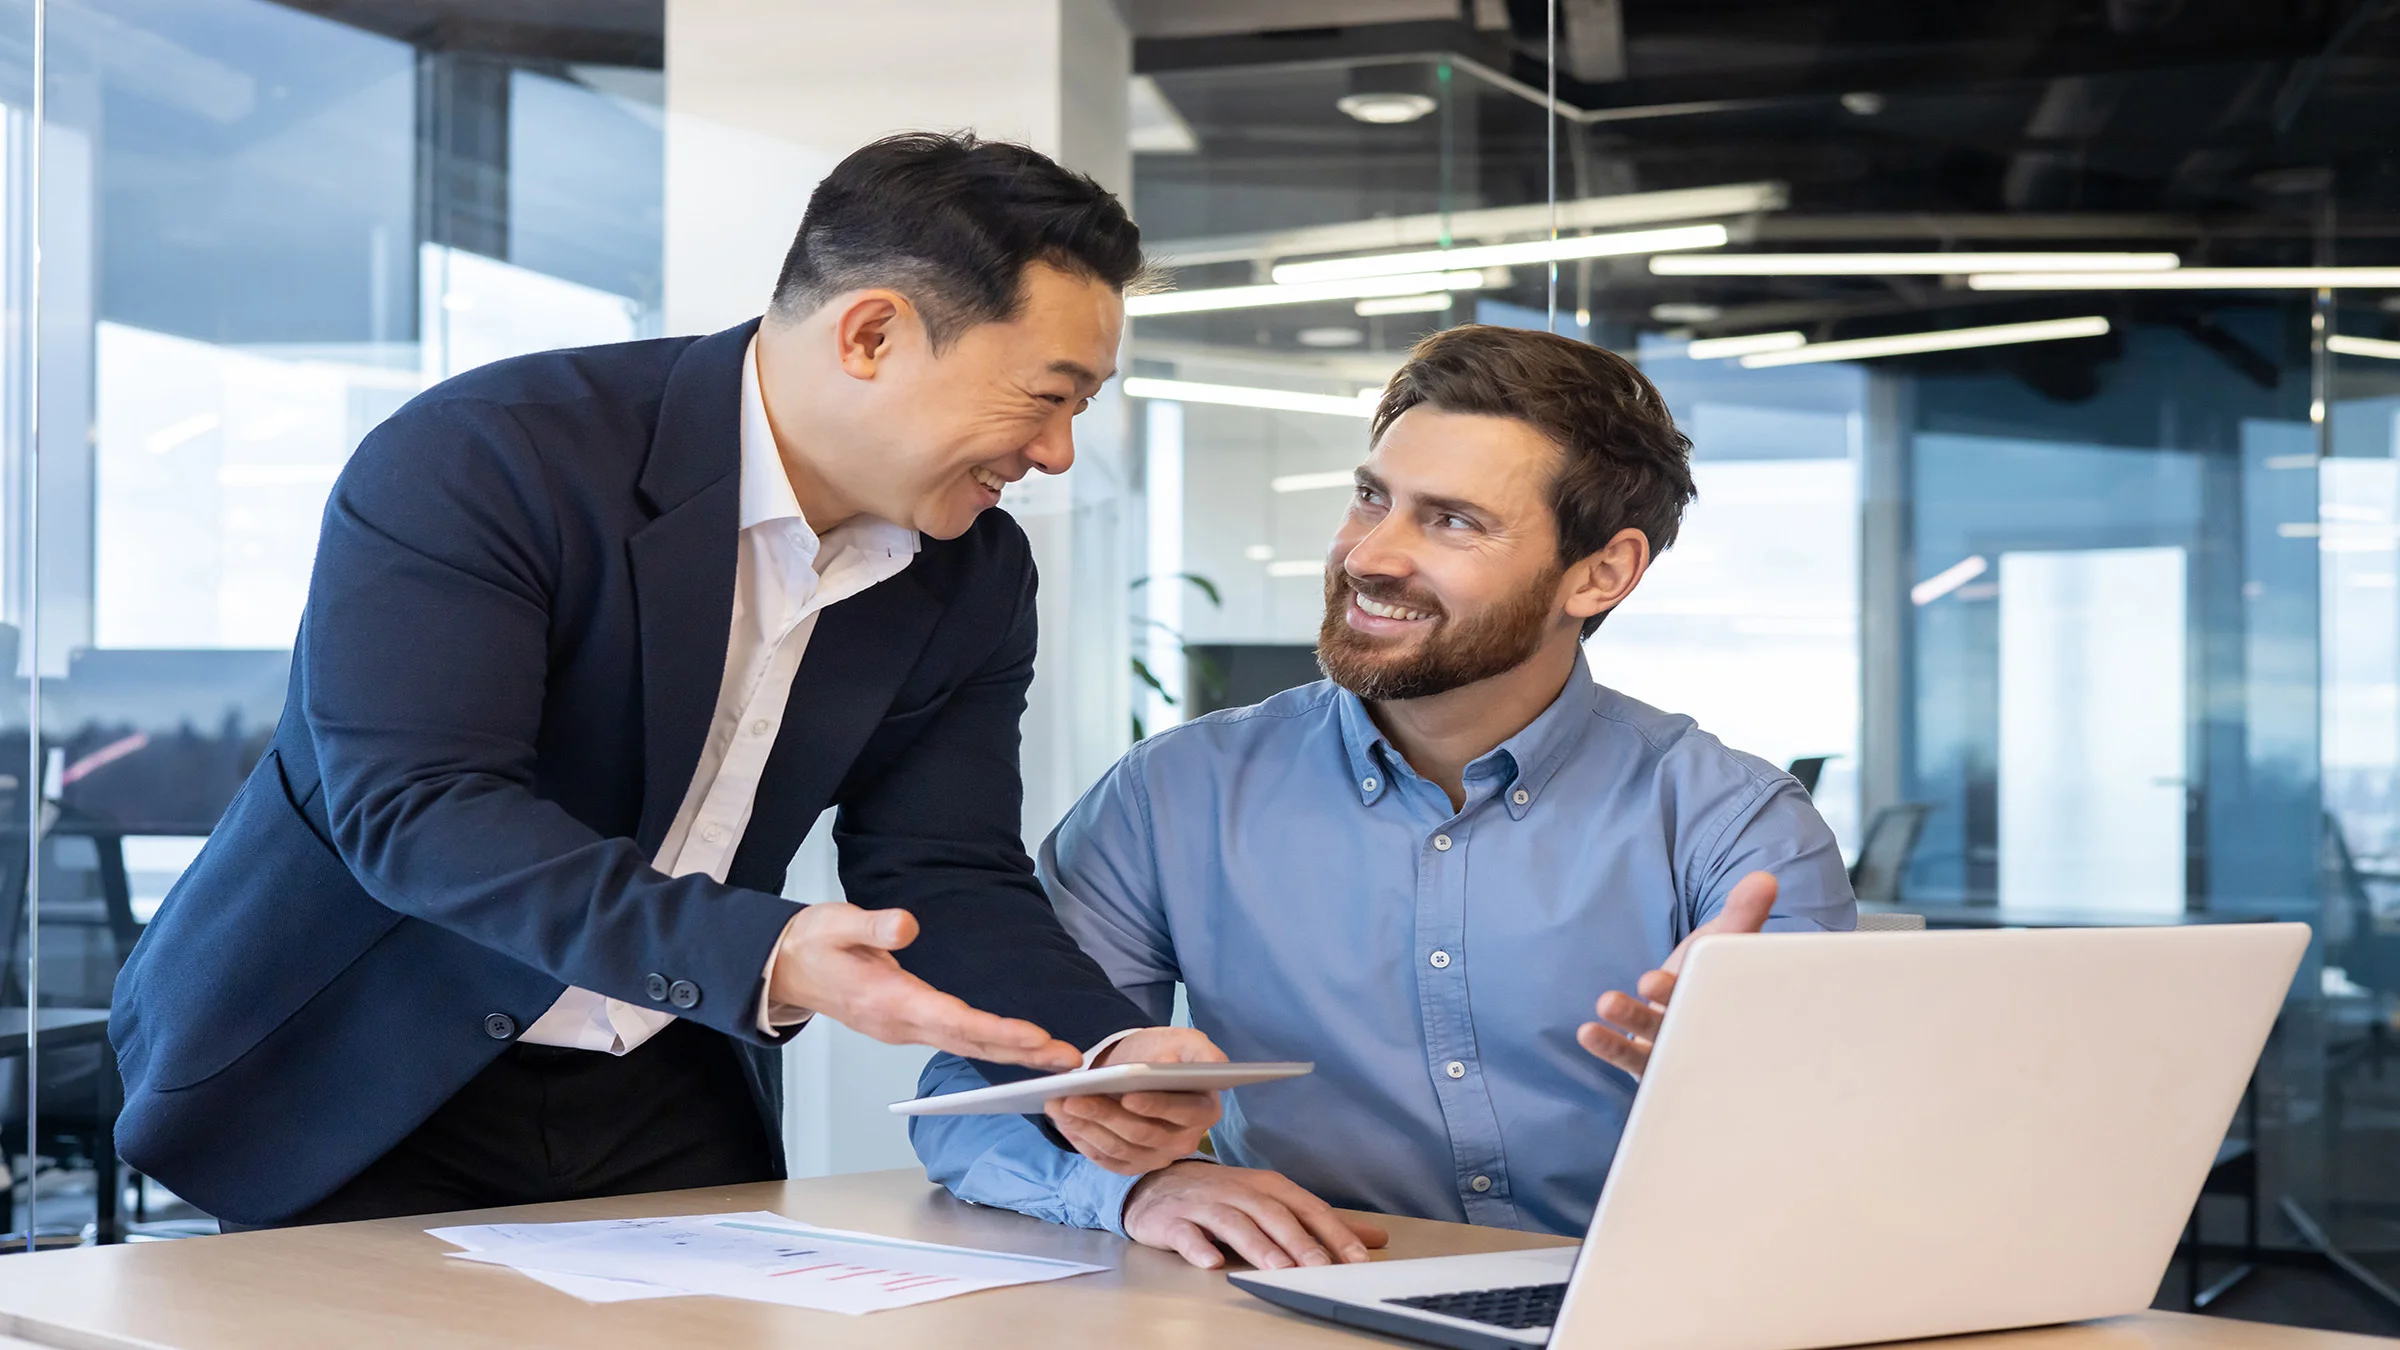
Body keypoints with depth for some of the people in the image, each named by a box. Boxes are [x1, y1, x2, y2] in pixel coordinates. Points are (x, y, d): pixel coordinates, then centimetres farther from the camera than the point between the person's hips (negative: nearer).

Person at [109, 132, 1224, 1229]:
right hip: (351, 1081, -5)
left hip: (664, 1105, 5)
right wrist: (765, 958, -41)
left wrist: (1108, 1052, -21)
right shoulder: (477, 457, -23)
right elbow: (412, 806, -30)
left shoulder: (973, 579, -1)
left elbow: (943, 875, -1)